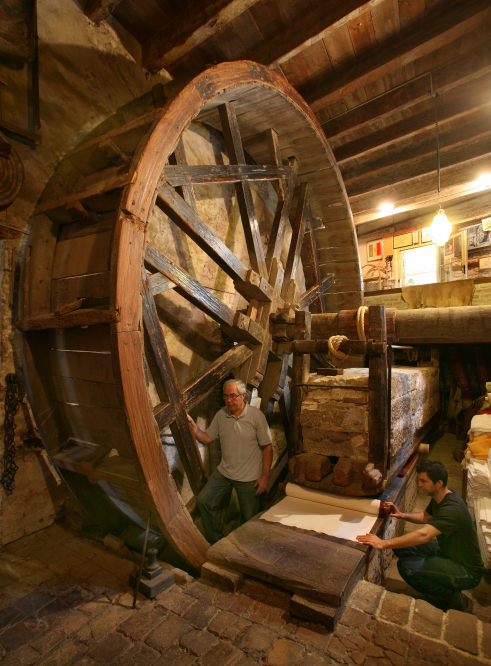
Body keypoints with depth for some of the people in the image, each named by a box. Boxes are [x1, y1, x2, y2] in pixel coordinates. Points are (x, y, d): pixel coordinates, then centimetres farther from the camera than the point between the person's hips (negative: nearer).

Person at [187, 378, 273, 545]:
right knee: (203, 501, -2)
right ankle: (216, 541, 20)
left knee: (249, 517, 8)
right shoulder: (221, 415, -2)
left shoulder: (256, 415, -16)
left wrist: (265, 476, -13)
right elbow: (207, 438, 1)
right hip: (223, 472, 4)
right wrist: (192, 426, -15)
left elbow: (267, 447, -11)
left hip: (249, 477, -4)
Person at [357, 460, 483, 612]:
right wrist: (402, 515, -3)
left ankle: (457, 602, -2)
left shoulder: (452, 508, -32)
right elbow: (425, 517, 16)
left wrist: (384, 543, -44)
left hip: (467, 571, -9)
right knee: (401, 546, -3)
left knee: (407, 567, -26)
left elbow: (423, 535, -44)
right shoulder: (440, 497, -2)